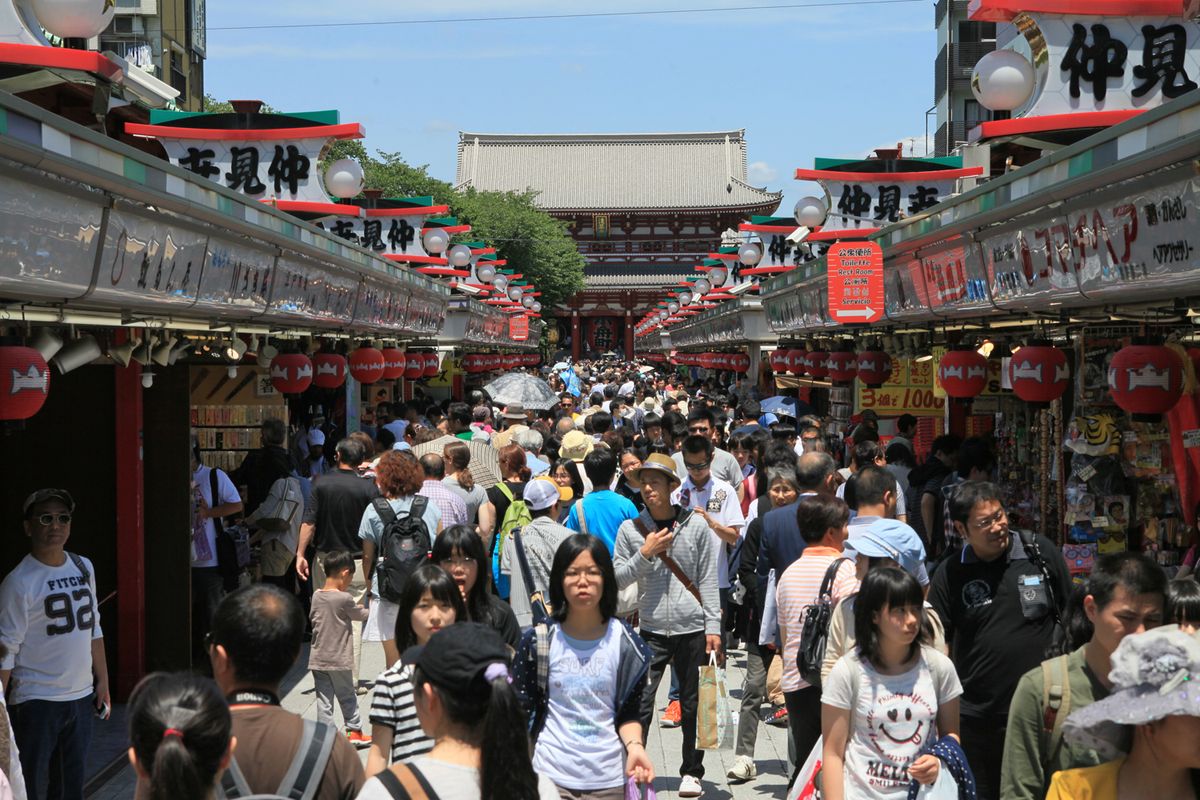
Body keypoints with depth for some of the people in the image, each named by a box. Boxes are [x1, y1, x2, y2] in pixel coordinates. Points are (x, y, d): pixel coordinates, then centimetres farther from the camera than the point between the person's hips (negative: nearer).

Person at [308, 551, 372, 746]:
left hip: (317, 659, 4)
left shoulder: (316, 596, 1)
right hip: (339, 659, -4)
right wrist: (368, 609, 22)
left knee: (323, 699, 5)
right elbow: (362, 615, 0)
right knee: (347, 697, 12)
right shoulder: (344, 598, -15)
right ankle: (354, 731, 21)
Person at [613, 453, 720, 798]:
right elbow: (618, 579, 2)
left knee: (694, 704, 8)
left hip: (692, 628, 1)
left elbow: (708, 580, 4)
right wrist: (645, 554, -12)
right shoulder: (630, 529, 2)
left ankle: (692, 772, 21)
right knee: (640, 702, -7)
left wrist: (713, 626, -1)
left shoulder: (696, 525, 2)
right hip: (651, 629, 0)